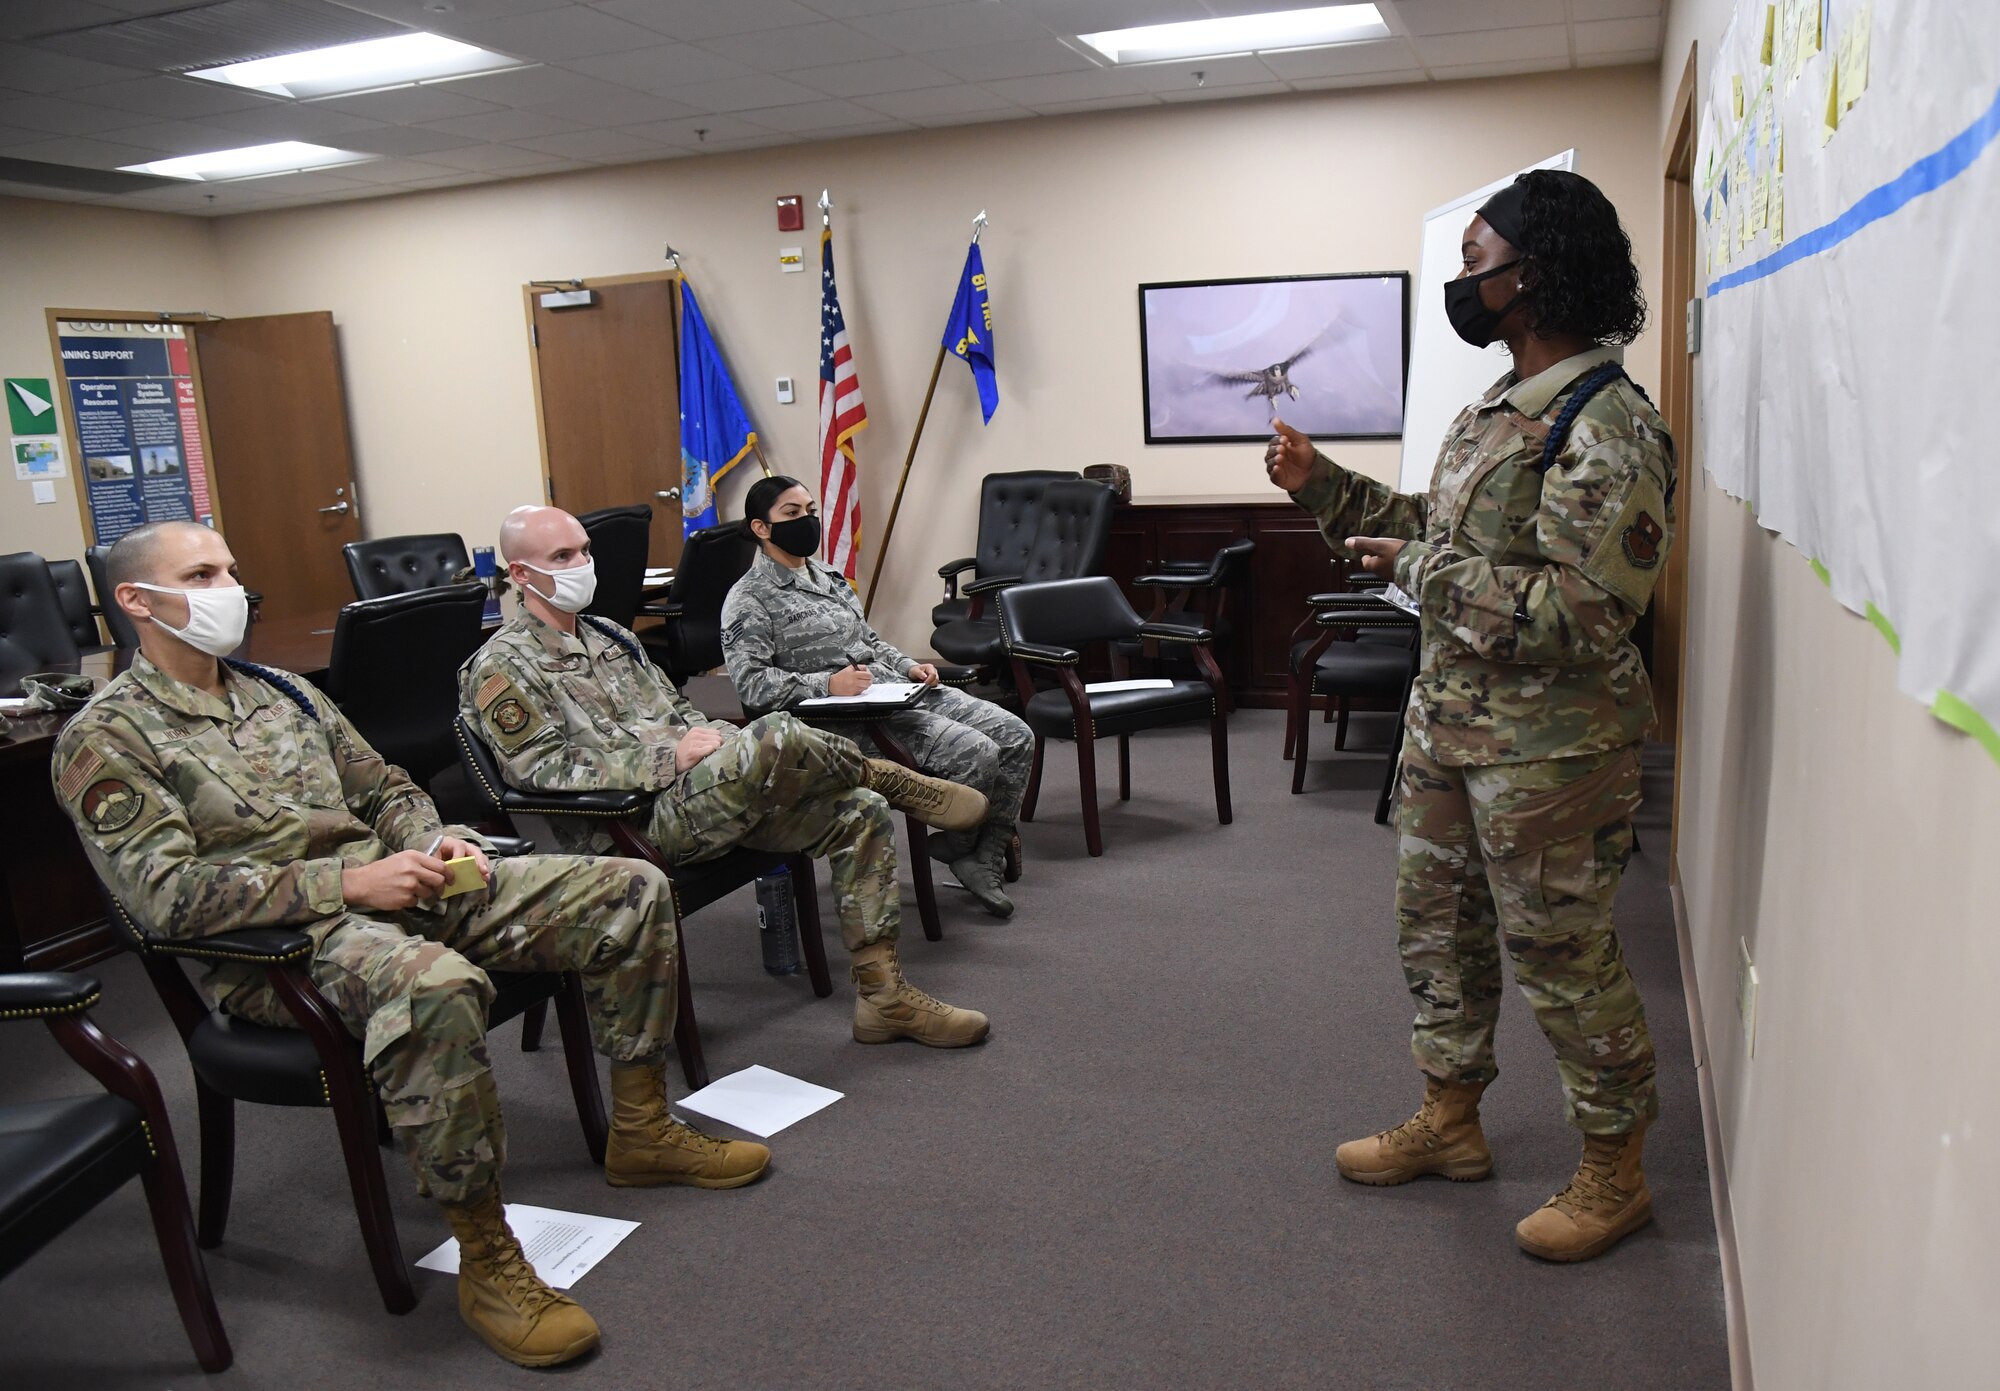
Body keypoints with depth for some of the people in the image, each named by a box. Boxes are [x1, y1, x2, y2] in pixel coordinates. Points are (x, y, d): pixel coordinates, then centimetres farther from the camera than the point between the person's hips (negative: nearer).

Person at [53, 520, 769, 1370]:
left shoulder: (279, 692, 18)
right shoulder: (106, 741, -4)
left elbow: (387, 792, 22)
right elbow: (168, 892, -16)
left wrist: (439, 842, -1)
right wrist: (347, 882, -23)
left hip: (396, 885, 8)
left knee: (632, 891, -4)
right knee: (434, 985, -43)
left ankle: (640, 1132, 9)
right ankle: (485, 1259, -26)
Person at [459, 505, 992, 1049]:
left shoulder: (607, 635, 23)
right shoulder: (504, 667, -2)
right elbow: (544, 769, -13)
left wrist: (711, 736, 4)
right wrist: (669, 758, -18)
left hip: (707, 794, 9)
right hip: (640, 823, -9)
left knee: (861, 812, -6)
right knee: (778, 736, -35)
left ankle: (883, 996, -3)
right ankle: (888, 778, -3)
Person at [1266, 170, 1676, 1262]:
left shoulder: (1606, 426, -20)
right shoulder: (1498, 407, 11)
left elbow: (1585, 611, -27)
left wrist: (1422, 571, -21)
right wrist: (1322, 486, 10)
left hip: (1549, 748, -9)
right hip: (1447, 720, 10)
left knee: (1562, 957, 4)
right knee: (1436, 925, 19)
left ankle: (1615, 1173, 25)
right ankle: (1449, 1120, 38)